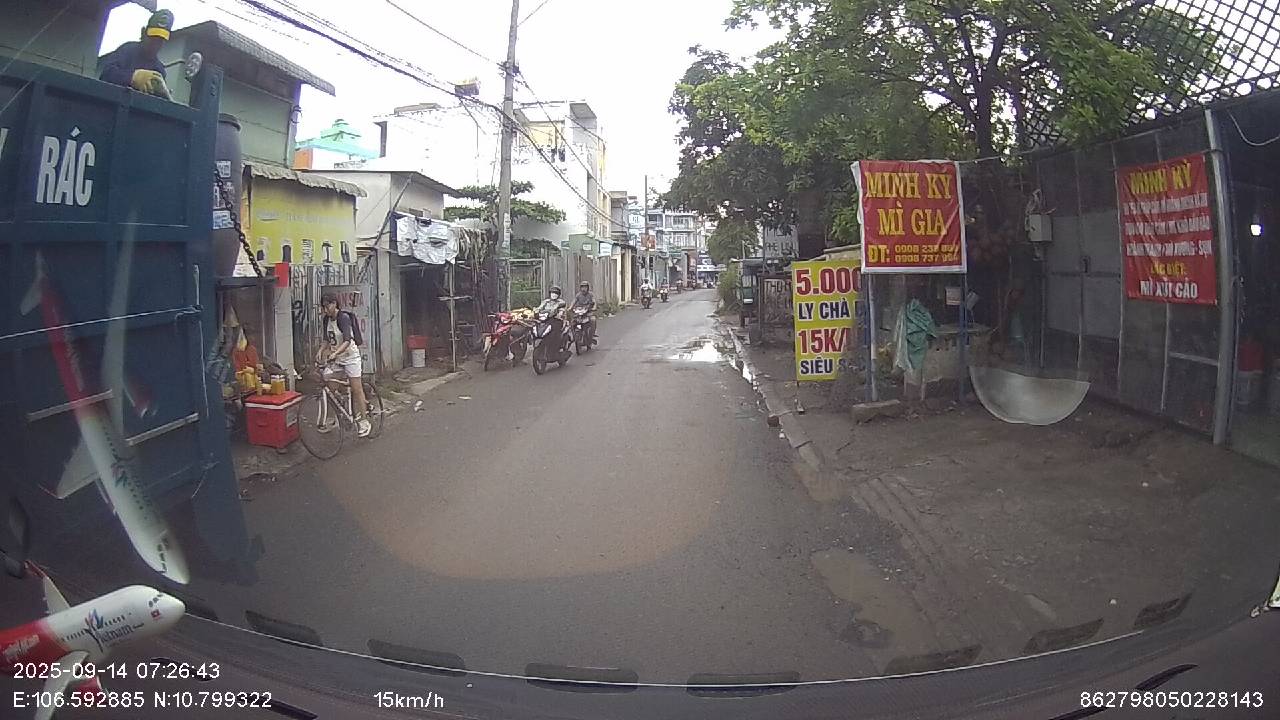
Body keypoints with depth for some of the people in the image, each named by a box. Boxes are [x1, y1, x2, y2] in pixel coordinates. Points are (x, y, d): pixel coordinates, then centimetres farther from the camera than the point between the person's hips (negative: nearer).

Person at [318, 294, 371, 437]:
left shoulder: (344, 318, -18)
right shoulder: (327, 319, 5)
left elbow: (347, 341, -29)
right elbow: (326, 340, 11)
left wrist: (335, 353, -43)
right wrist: (320, 351, -9)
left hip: (350, 356, -7)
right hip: (334, 357, 7)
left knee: (356, 389, -4)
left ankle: (363, 422, 5)